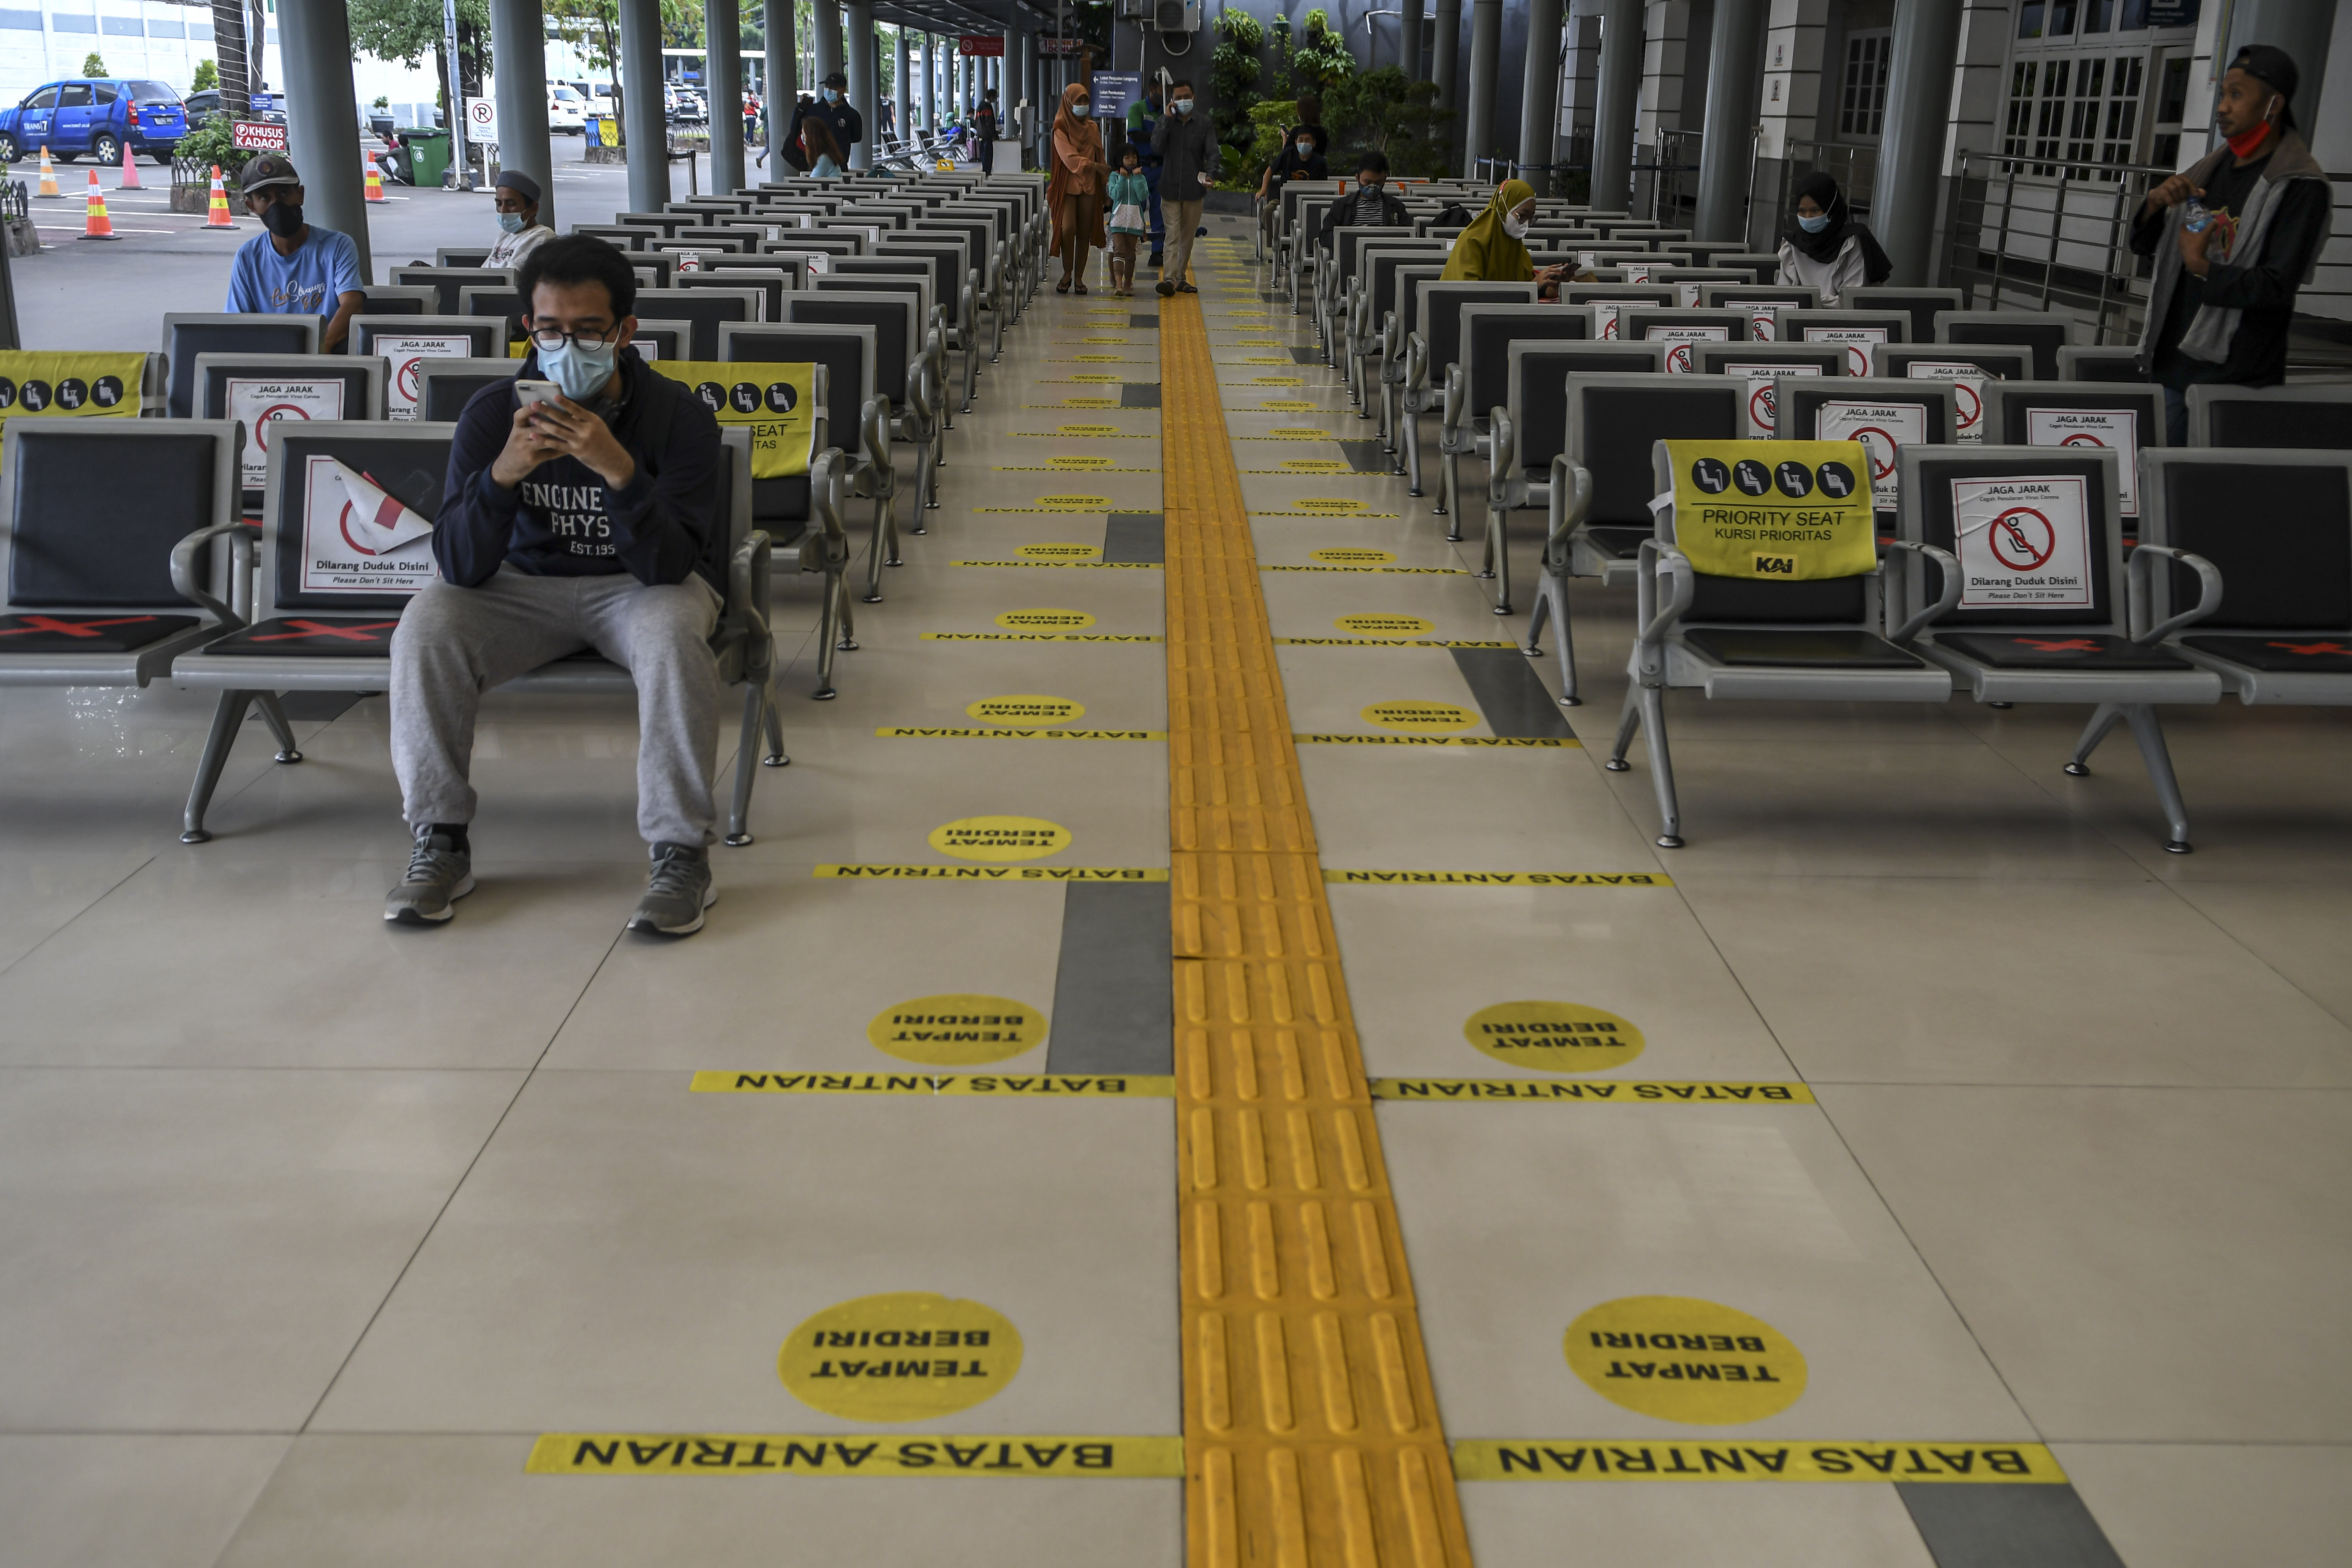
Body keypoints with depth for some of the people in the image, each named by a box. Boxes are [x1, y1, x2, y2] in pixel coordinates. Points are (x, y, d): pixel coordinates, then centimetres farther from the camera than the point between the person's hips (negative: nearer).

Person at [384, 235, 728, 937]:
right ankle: (440, 844, -9)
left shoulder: (678, 414, -17)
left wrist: (619, 470, -40)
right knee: (426, 628, -25)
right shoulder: (493, 413, -12)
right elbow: (461, 569, -19)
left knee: (673, 633, -36)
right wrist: (502, 472, -36)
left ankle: (681, 854, -24)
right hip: (527, 583, 2)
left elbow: (668, 567, -25)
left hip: (638, 586, -2)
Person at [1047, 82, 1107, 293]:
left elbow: (1099, 157, 17)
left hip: (1089, 186, 4)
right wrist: (1095, 166, -26)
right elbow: (1069, 156, -15)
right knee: (1068, 229, -16)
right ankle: (1067, 274, -1)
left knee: (1084, 232, 2)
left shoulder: (1092, 128, 15)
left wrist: (1104, 188, 10)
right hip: (1067, 185, -4)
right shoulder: (1061, 128, -2)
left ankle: (1079, 277, 9)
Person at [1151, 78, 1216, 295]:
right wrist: (1169, 120, -13)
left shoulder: (1204, 124, 4)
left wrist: (1211, 173, -24)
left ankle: (1180, 278, 20)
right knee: (1173, 235, -11)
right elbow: (1157, 147, -11)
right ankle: (1169, 278, -19)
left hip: (1194, 188, 1)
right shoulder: (1165, 122, 5)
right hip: (1170, 188, -1)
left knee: (1188, 236, 9)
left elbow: (1213, 152, -5)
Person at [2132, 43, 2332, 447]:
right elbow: (2142, 244, 15)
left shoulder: (2300, 186, -8)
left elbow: (2278, 287, -17)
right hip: (2172, 365, 7)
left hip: (2234, 378, -7)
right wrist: (2155, 202, -4)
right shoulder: (2212, 169, 13)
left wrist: (2201, 267, -13)